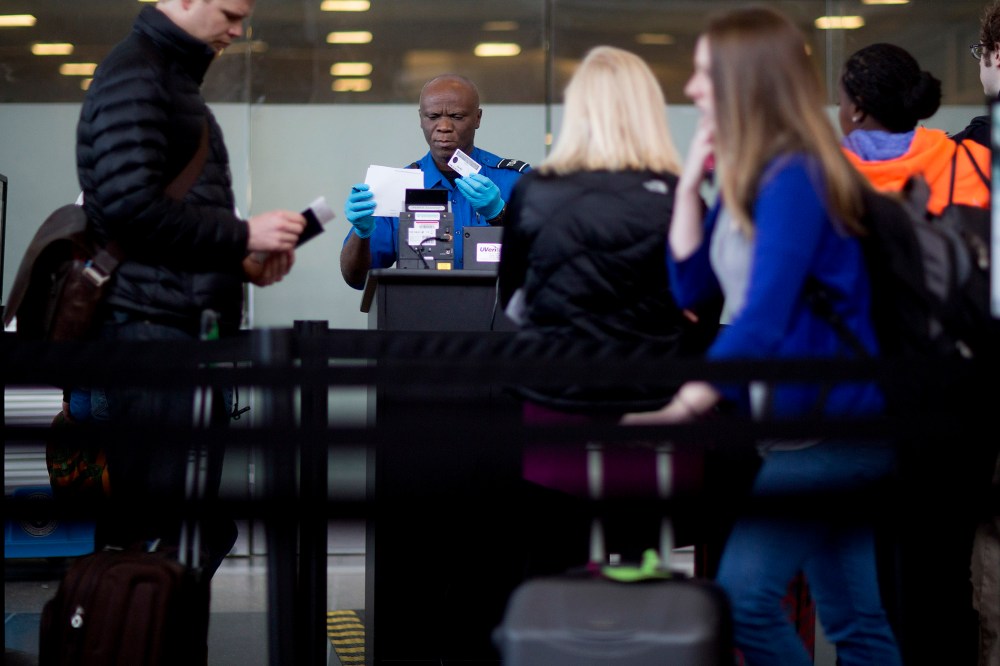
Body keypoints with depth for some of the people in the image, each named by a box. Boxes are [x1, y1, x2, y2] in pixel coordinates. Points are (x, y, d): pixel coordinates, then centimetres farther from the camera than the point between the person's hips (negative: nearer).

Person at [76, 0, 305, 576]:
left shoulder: (174, 81, 22)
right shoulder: (134, 79, -9)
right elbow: (132, 206, -20)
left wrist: (240, 260, 12)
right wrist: (242, 236, -13)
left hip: (192, 330, 10)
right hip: (154, 330, -10)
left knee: (204, 527, 10)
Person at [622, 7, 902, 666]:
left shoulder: (794, 179, -18)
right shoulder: (745, 179, 10)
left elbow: (764, 317, -25)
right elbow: (690, 286, 14)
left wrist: (689, 402, -31)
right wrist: (691, 180, 6)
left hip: (826, 426, -9)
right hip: (799, 420, 9)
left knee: (745, 595, -14)